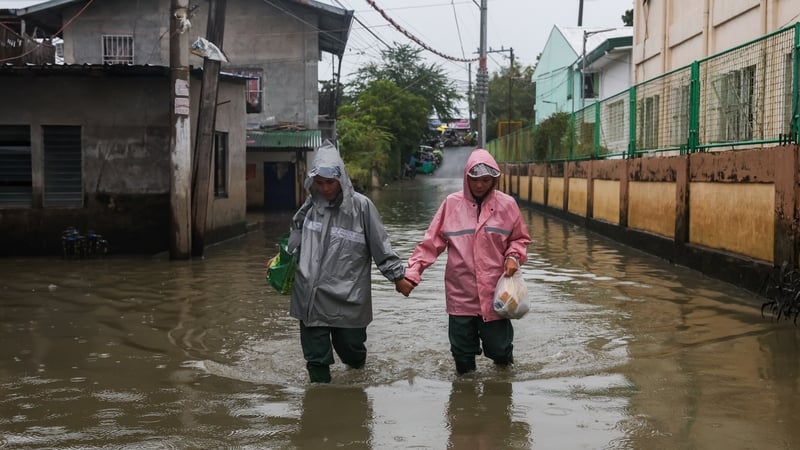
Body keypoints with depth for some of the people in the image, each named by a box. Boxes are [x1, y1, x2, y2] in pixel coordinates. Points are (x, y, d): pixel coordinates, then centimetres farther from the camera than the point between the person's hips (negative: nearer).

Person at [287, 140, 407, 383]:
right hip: (311, 297, 3)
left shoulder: (360, 206, -8)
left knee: (350, 349, 13)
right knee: (316, 358, 5)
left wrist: (398, 275, -4)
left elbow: (380, 246, -3)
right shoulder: (310, 206, 5)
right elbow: (295, 237, 23)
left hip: (347, 299, -3)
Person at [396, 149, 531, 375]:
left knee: (498, 349, 8)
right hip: (460, 293, 0)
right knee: (462, 353, 9)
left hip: (495, 293, 0)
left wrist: (513, 256, -10)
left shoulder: (507, 204, -1)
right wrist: (411, 272, -11)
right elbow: (431, 242, -2)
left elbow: (520, 238, 11)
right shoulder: (451, 204, -3)